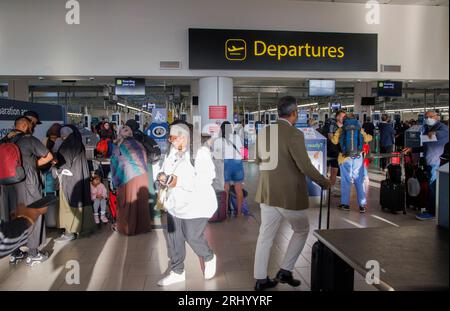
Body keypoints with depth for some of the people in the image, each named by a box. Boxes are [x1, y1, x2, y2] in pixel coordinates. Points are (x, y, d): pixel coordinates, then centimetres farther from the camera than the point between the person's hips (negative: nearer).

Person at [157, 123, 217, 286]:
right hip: (175, 203, 7)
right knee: (174, 239, 10)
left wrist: (179, 181, -32)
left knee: (193, 238, 3)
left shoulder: (200, 152, -19)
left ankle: (209, 258, 34)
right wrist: (162, 177, -11)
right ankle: (177, 272, 29)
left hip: (195, 204, -7)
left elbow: (206, 179, -27)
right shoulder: (173, 153, 5)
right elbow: (166, 170, 14)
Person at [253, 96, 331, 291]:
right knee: (301, 231, 18)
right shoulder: (295, 135, -17)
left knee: (265, 235, 12)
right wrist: (324, 182, -3)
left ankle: (260, 279, 20)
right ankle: (285, 271, 18)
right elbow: (306, 167, -19)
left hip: (267, 194, 6)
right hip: (290, 195, -6)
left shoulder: (263, 133, 4)